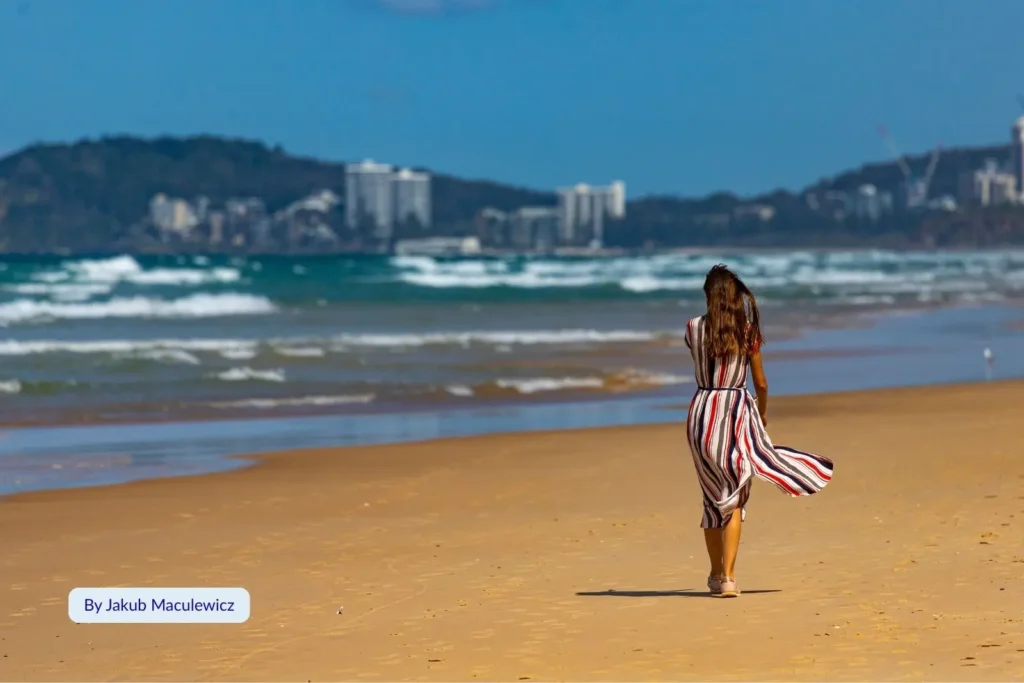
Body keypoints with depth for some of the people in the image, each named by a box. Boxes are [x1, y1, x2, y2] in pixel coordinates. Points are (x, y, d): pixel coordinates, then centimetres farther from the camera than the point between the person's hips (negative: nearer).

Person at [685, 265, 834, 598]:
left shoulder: (694, 328, -3)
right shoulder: (747, 331, -4)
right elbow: (760, 383, 3)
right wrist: (762, 414, 18)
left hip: (702, 412, 1)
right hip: (737, 411, -1)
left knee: (713, 497, 15)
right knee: (734, 498, 3)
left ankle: (716, 574, 25)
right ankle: (728, 576, -10)